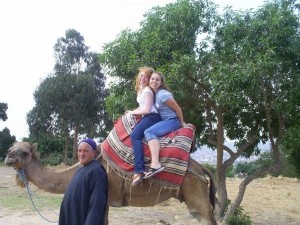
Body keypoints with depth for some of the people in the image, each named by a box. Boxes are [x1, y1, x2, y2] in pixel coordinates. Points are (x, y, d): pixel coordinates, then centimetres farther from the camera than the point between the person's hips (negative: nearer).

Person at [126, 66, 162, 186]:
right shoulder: (141, 90, 23)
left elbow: (147, 110, -14)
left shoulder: (147, 90, -7)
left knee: (135, 135, -27)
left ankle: (139, 171, -38)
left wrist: (133, 112, -1)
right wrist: (132, 111, 12)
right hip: (147, 117, 11)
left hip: (152, 116, -11)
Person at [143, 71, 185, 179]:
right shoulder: (155, 93, 11)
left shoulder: (163, 94, -15)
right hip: (165, 121, 10)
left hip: (172, 121, -10)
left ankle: (155, 164, -43)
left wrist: (182, 123, 2)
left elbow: (178, 109, -10)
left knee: (149, 132, -27)